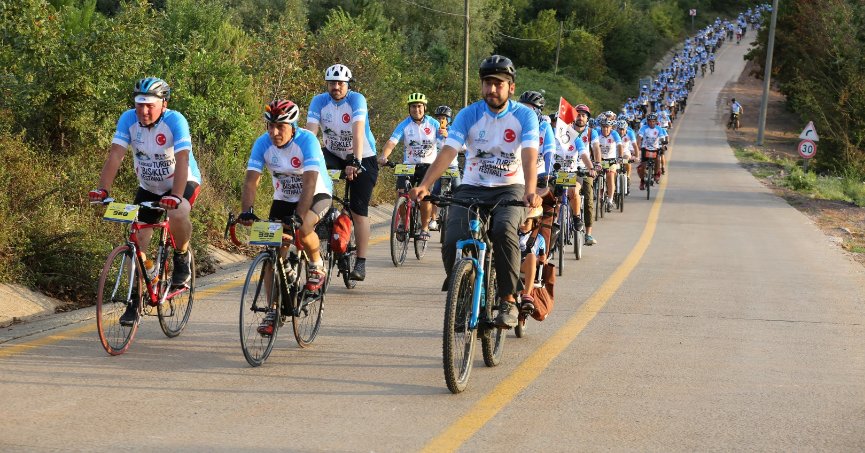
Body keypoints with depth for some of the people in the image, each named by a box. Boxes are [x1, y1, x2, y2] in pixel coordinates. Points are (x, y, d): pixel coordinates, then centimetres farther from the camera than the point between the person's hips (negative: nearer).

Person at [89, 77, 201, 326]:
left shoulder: (175, 121, -27)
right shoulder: (129, 119, -16)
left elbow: (182, 160, -36)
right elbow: (115, 155, -22)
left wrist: (175, 196, -50)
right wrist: (102, 189, -36)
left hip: (183, 182, -4)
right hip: (148, 187, 4)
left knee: (177, 214, -36)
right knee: (138, 240, -4)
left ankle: (181, 259, -6)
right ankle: (135, 301, 9)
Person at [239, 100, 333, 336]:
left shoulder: (307, 141, -27)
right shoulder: (263, 143, -16)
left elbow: (309, 182, -37)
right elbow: (251, 180, -21)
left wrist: (298, 216, -48)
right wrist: (246, 211, -38)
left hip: (317, 195, -4)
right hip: (283, 199, 4)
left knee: (303, 230, -34)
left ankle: (317, 264, -2)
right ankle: (273, 311, 3)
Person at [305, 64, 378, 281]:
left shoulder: (357, 100, -20)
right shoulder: (319, 101, -11)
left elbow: (358, 132, -33)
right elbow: (310, 131, -21)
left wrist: (355, 162, -44)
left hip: (363, 159, -3)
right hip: (334, 154, 3)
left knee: (359, 210, -8)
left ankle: (361, 263, -5)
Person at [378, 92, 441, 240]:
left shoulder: (433, 124, -4)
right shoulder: (404, 125, -5)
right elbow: (392, 142, -17)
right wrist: (383, 156, -36)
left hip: (428, 165, -1)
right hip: (408, 165, 1)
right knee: (401, 192, -17)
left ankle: (424, 228, -1)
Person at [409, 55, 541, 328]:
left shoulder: (525, 116, -5)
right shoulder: (468, 115, -2)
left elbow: (529, 155, -20)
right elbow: (448, 152, -14)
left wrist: (530, 191, -39)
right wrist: (425, 185, -30)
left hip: (510, 188, -2)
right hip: (472, 189, 2)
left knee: (504, 229, -34)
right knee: (452, 243, -21)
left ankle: (508, 300, -20)